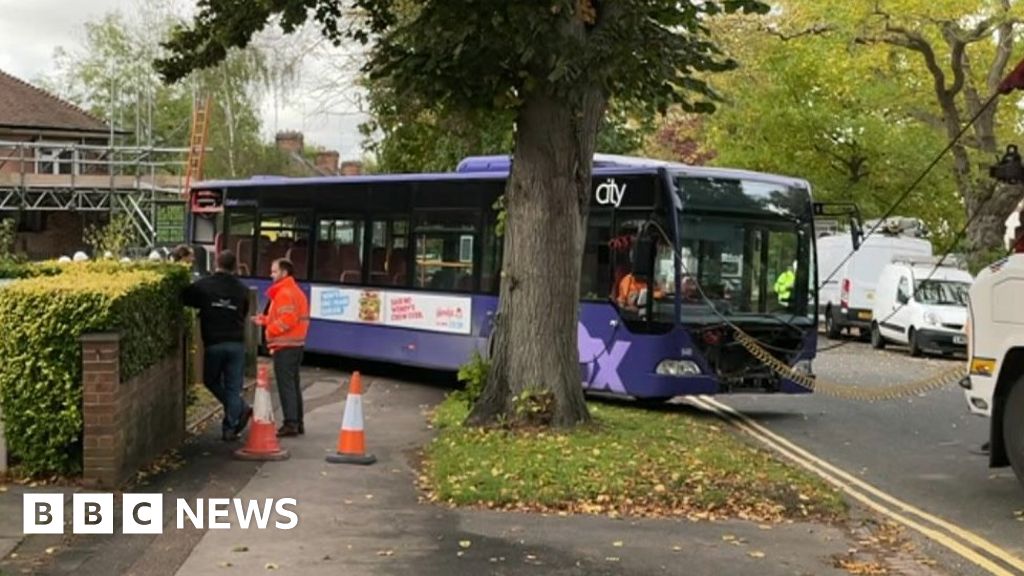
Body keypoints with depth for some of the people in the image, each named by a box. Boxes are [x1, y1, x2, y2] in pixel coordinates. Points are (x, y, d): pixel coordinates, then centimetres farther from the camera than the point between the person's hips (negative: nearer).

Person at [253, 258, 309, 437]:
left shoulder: (284, 294, -15)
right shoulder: (296, 291, 18)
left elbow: (288, 320, -24)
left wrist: (269, 329, -13)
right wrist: (265, 320, 14)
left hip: (285, 346, -10)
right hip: (296, 343, 10)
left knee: (285, 384, -8)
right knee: (294, 384, 14)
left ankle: (290, 423, -10)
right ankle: (298, 422, 18)